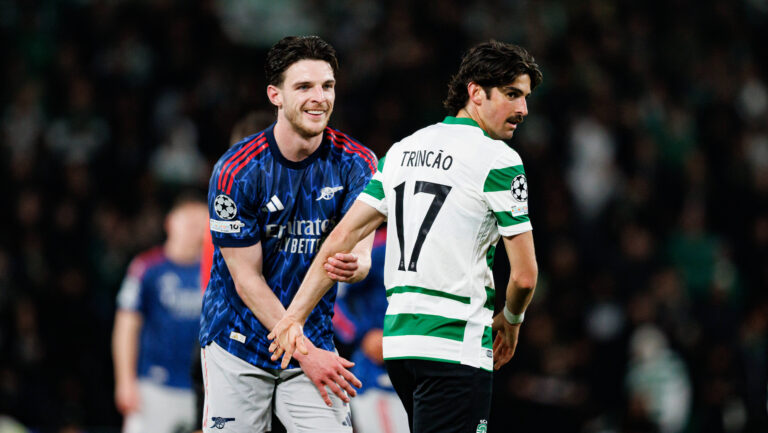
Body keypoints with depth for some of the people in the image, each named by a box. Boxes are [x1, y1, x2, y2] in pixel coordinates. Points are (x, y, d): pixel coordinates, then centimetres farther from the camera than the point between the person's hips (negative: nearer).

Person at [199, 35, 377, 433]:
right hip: (238, 343, -3)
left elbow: (360, 250, -10)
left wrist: (353, 264, -36)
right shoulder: (236, 171, -14)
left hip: (315, 340, 3)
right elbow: (247, 280, -12)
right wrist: (306, 353, -16)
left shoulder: (356, 163, -3)